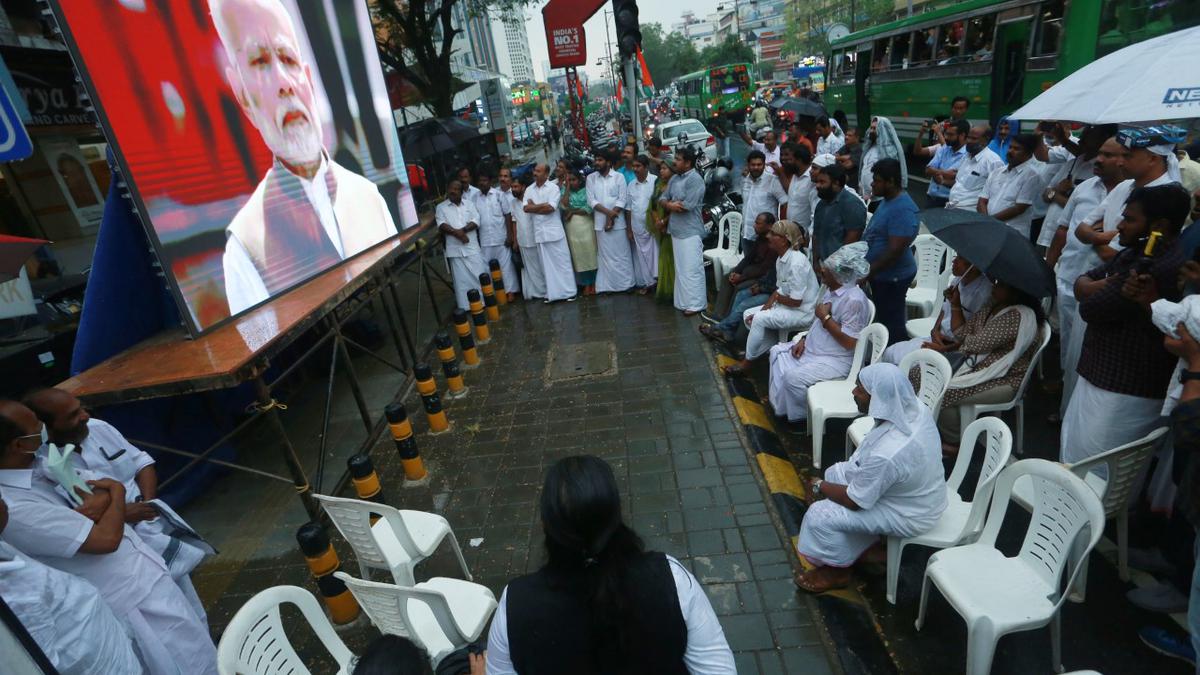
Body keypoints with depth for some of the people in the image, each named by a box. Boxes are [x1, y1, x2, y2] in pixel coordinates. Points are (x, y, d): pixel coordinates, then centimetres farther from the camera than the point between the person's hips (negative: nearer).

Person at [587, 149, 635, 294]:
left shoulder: (619, 177, 1)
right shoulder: (591, 178, 6)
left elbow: (622, 199, -5)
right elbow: (591, 200, -1)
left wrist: (611, 217, -13)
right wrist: (608, 212, -13)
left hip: (618, 221, -1)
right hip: (600, 222, 2)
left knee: (622, 253, 3)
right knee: (605, 254, 5)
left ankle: (625, 283, 12)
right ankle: (609, 285, 10)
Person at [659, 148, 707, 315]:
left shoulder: (695, 179, -14)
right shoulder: (675, 178, 13)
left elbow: (688, 205, -22)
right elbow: (662, 198, 11)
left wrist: (670, 205, -6)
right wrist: (670, 204, -11)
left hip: (690, 232, -9)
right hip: (676, 230, 9)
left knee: (692, 269, -6)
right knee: (680, 268, 14)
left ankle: (695, 304, 1)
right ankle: (683, 301, 23)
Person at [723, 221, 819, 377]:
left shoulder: (796, 263, -26)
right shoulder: (781, 259, 3)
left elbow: (796, 301, -24)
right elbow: (780, 290, 8)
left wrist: (777, 297, -5)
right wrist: (764, 309, -5)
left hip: (803, 312, -10)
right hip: (787, 305, 10)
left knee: (759, 320, -23)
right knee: (748, 314, 2)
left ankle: (747, 363, -6)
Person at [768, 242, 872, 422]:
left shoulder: (854, 300, -27)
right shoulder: (831, 289, 3)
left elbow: (849, 343, -28)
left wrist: (825, 317, -23)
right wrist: (804, 339, 4)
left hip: (836, 360, -10)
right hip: (813, 348, 10)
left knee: (793, 377, -25)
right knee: (777, 352, 11)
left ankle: (801, 416, 3)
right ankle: (780, 403, 17)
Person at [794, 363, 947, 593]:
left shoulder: (886, 455, -39)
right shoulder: (915, 408, -15)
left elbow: (855, 501, -23)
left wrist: (820, 486, -6)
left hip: (909, 515, -8)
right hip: (917, 492, 8)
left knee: (820, 515, -9)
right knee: (835, 473, 14)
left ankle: (837, 571, 18)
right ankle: (870, 542, 28)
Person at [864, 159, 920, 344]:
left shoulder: (903, 209, -22)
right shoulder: (887, 200, 9)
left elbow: (895, 250, -26)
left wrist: (867, 272, -21)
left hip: (892, 277, -10)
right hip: (881, 275, 10)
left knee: (891, 324, 0)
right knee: (882, 320, 19)